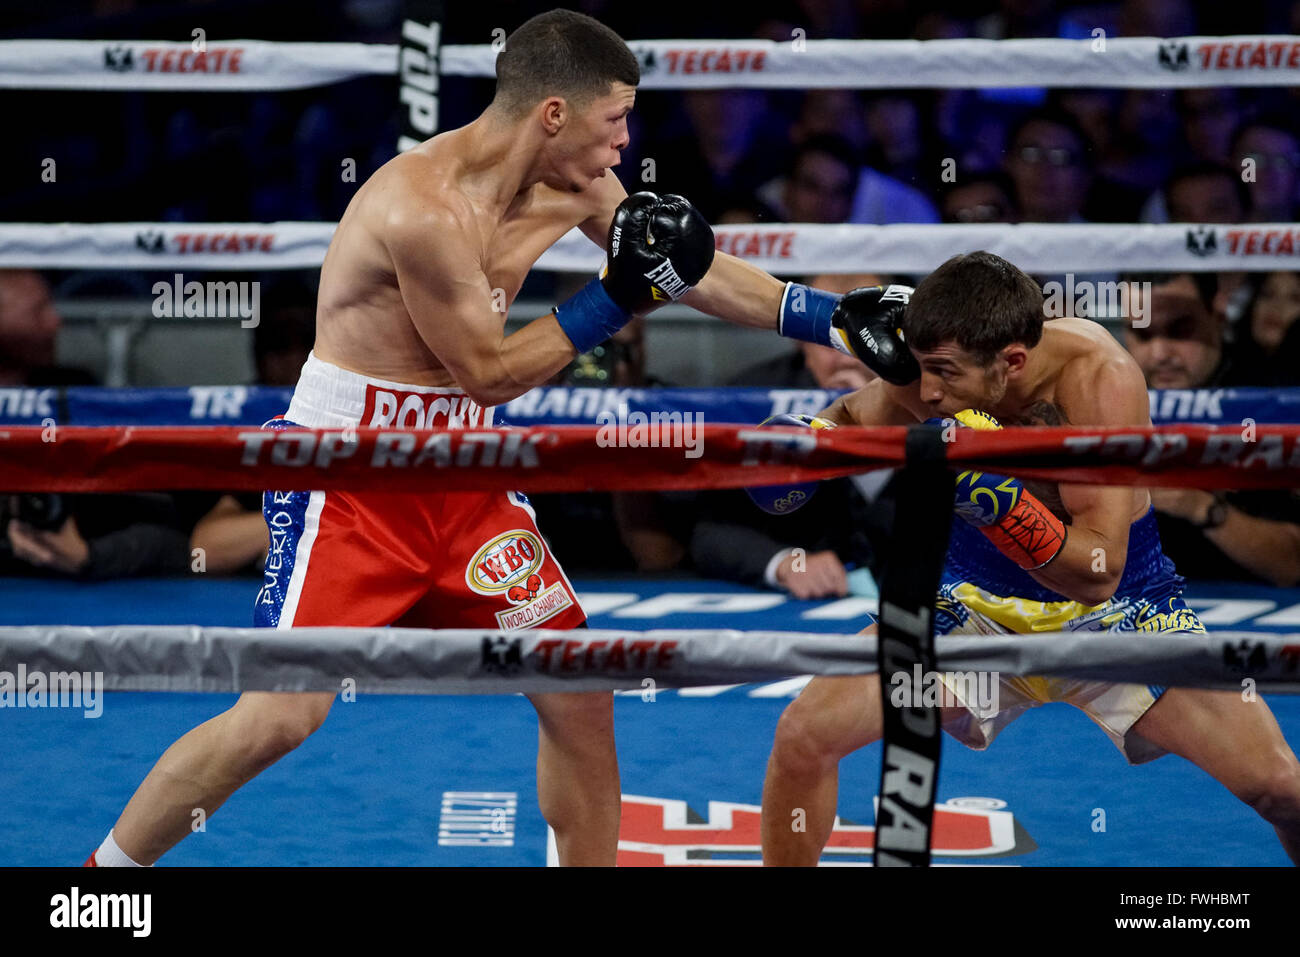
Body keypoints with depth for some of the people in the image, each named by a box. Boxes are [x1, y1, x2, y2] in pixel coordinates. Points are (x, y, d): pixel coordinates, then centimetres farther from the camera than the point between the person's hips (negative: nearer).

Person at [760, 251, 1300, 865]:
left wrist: (998, 499, -48)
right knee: (803, 734, -13)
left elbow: (1097, 575, -35)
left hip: (1116, 606, -3)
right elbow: (850, 419, 3)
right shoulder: (926, 372, -22)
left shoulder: (1096, 377, -33)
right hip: (976, 601, 3)